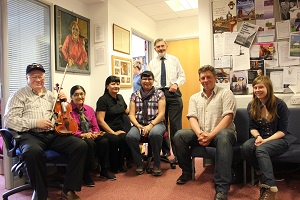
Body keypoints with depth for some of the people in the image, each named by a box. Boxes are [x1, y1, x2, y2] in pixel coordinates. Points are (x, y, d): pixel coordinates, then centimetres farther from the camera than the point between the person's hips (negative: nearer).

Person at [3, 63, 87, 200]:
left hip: (53, 134, 5)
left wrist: (63, 103, 11)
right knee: (33, 151, -40)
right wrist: (35, 123, -15)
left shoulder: (49, 95, 21)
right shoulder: (19, 95, 6)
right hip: (31, 135, -4)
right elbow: (9, 120, -6)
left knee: (81, 145, -19)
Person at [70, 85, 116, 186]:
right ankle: (86, 174, -18)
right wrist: (83, 134, -23)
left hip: (91, 136, 5)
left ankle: (104, 170, -4)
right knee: (90, 143, -36)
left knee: (104, 141, -24)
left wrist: (95, 133, -9)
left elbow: (95, 127, 14)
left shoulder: (89, 109, 14)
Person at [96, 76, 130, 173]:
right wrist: (113, 132, -16)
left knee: (125, 138, -29)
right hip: (106, 131, -5)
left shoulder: (120, 97, 15)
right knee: (114, 139, -35)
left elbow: (127, 111, 25)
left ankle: (120, 164, -6)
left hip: (120, 129, 5)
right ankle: (113, 167, -10)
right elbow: (100, 120, -12)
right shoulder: (103, 100, -6)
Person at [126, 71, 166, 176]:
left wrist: (150, 125, -15)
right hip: (139, 124, 2)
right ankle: (139, 163, -6)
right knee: (130, 136, -30)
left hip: (156, 123, -2)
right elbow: (131, 114, 7)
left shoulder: (159, 93, 8)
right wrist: (138, 126, -12)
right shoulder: (135, 95, 14)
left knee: (155, 134, -37)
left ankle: (157, 164, -14)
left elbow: (161, 113, -1)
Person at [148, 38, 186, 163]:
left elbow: (182, 76, 8)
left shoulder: (174, 60, 10)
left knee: (175, 124, -5)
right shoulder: (152, 63, 13)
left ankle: (177, 153, 4)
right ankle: (165, 151, 20)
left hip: (173, 93, -2)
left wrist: (176, 84, -11)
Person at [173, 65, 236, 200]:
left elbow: (228, 117, -10)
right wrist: (200, 134, -19)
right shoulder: (194, 97, 15)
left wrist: (211, 135, -21)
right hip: (201, 134, 4)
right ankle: (187, 171, 2)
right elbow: (192, 118, 3)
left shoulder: (225, 93, 2)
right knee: (179, 135, -20)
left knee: (224, 136, -39)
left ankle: (222, 188, -38)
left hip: (220, 133, -4)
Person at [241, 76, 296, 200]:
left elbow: (282, 130, -9)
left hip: (279, 139, -4)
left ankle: (270, 188, -29)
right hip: (261, 138, 4)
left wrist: (266, 140, -22)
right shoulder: (252, 106, 3)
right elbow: (252, 127, 7)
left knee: (261, 149, -35)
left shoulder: (280, 105, -9)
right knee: (245, 147, -29)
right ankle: (263, 175, -11)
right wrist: (258, 136, -16)